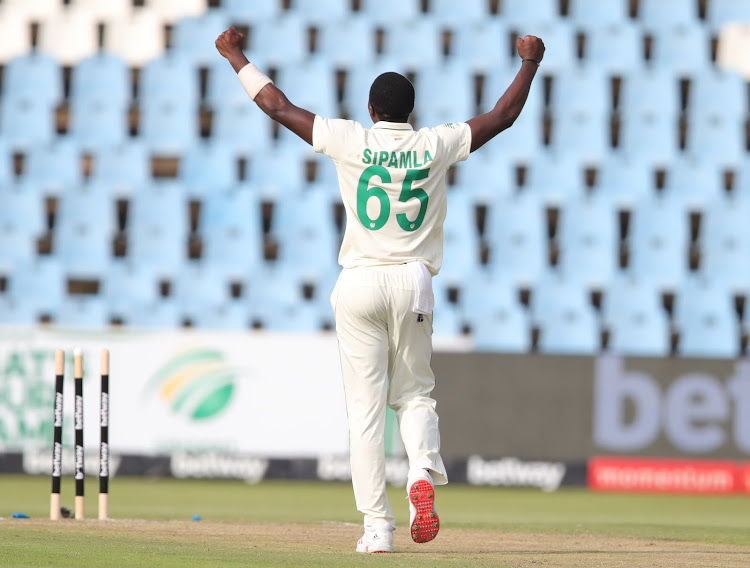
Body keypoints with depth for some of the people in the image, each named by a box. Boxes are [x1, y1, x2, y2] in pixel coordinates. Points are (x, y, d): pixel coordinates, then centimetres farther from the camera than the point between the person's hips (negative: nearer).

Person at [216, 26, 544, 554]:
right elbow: (503, 116, 11)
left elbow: (278, 106, 4)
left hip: (360, 284, -1)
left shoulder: (351, 141, -1)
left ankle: (378, 525, -3)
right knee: (415, 394, 16)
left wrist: (237, 57, 16)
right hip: (413, 282, 1)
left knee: (366, 407, 1)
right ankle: (424, 476, -15)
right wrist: (530, 62, 24)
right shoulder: (434, 145, 2)